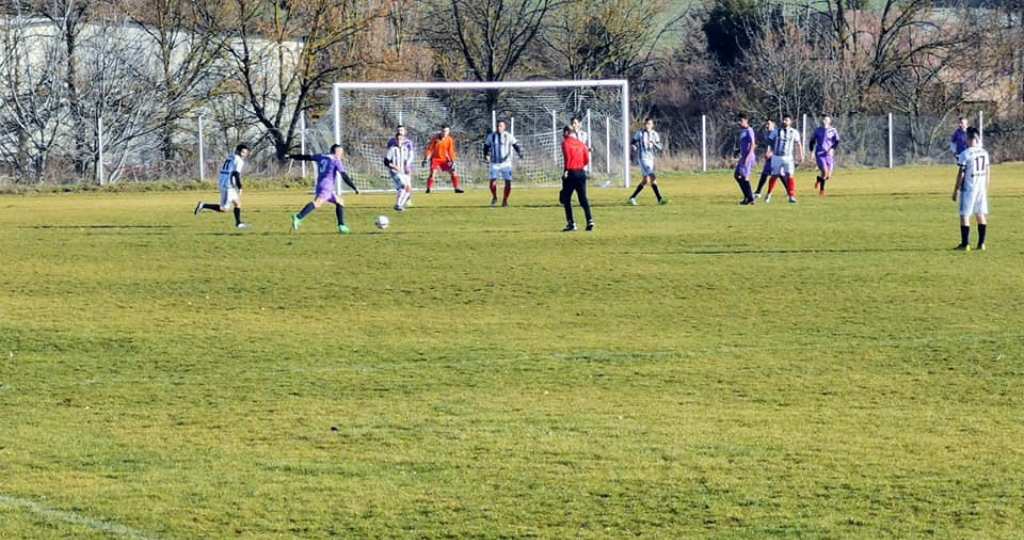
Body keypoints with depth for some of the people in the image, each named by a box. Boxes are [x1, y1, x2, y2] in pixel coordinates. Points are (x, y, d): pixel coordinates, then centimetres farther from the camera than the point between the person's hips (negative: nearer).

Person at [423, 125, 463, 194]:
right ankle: (429, 188, -14)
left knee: (453, 172, -3)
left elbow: (451, 151, -1)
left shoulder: (450, 140, -4)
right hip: (435, 159, -3)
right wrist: (426, 159, -15)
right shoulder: (435, 138, -11)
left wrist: (452, 161, -9)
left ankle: (457, 188, 9)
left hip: (444, 160, 3)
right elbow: (430, 149, -9)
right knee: (433, 173, -21)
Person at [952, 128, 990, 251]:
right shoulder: (984, 153, 5)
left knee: (964, 215, 0)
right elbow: (987, 173, 12)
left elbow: (961, 174, -11)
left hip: (969, 188, -6)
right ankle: (981, 243, 11)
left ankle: (965, 244, -2)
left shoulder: (965, 154, -13)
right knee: (981, 214, 11)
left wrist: (956, 190, -3)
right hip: (981, 188, 6)